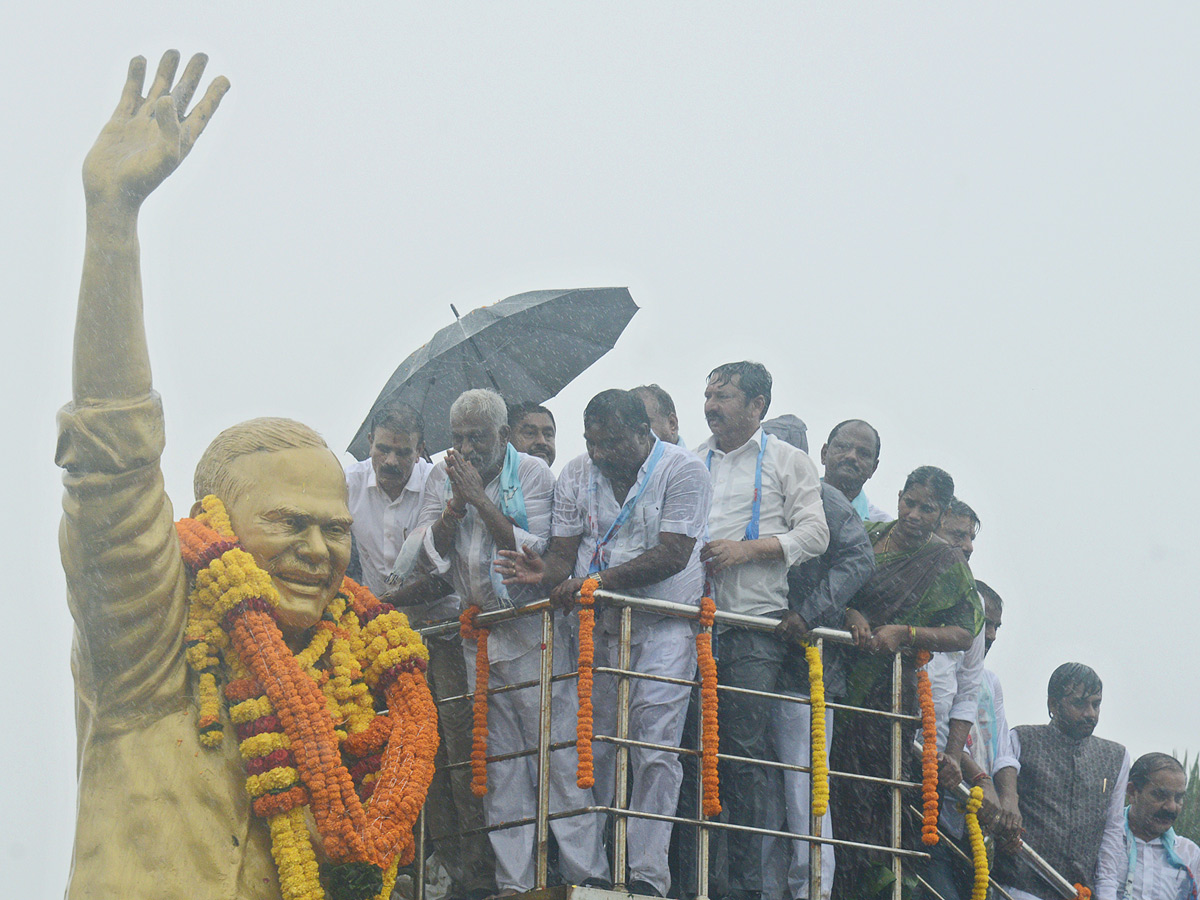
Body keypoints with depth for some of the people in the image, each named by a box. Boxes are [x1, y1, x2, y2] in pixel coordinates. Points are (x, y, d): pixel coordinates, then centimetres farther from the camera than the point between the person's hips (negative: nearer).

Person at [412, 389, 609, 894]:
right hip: (478, 634, 4)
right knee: (499, 761, 4)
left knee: (558, 748, -9)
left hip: (532, 630, -4)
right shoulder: (443, 477, 8)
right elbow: (429, 553, 2)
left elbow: (533, 550, -13)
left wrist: (479, 497, -16)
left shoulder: (532, 474, -4)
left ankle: (585, 872, -9)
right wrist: (455, 505, -13)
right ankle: (513, 880, 6)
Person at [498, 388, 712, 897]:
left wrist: (598, 581, -23)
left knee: (654, 747, -12)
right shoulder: (576, 476, 9)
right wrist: (549, 574, -17)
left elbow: (672, 555, -16)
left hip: (664, 625, -4)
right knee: (593, 745, 1)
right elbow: (565, 549, 8)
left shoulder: (683, 471, -7)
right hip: (597, 625, 5)